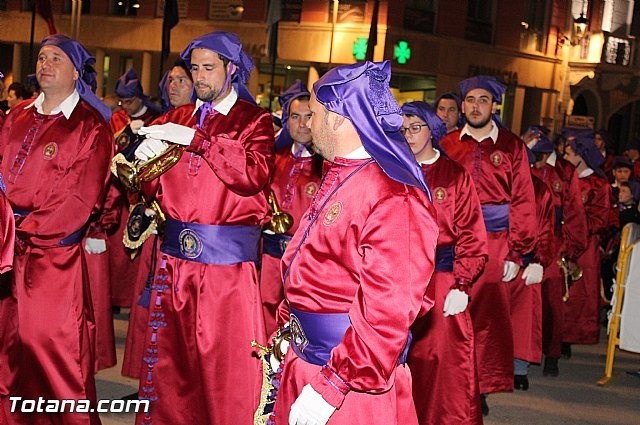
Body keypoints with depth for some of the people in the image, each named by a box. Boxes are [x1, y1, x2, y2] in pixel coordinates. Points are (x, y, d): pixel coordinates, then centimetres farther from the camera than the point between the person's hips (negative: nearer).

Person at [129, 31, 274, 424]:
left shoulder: (254, 121, 0)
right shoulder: (177, 118, 13)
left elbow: (254, 175, -18)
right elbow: (155, 189, 13)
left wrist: (196, 138, -19)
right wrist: (144, 163, -8)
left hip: (228, 260, -4)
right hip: (175, 256, 5)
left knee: (227, 366, 1)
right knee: (170, 361, 11)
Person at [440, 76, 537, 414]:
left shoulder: (512, 147, 5)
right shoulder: (448, 145, 8)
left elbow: (522, 202, 2)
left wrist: (516, 253, -4)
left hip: (494, 244, -1)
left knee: (489, 316, -1)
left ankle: (481, 387, 12)